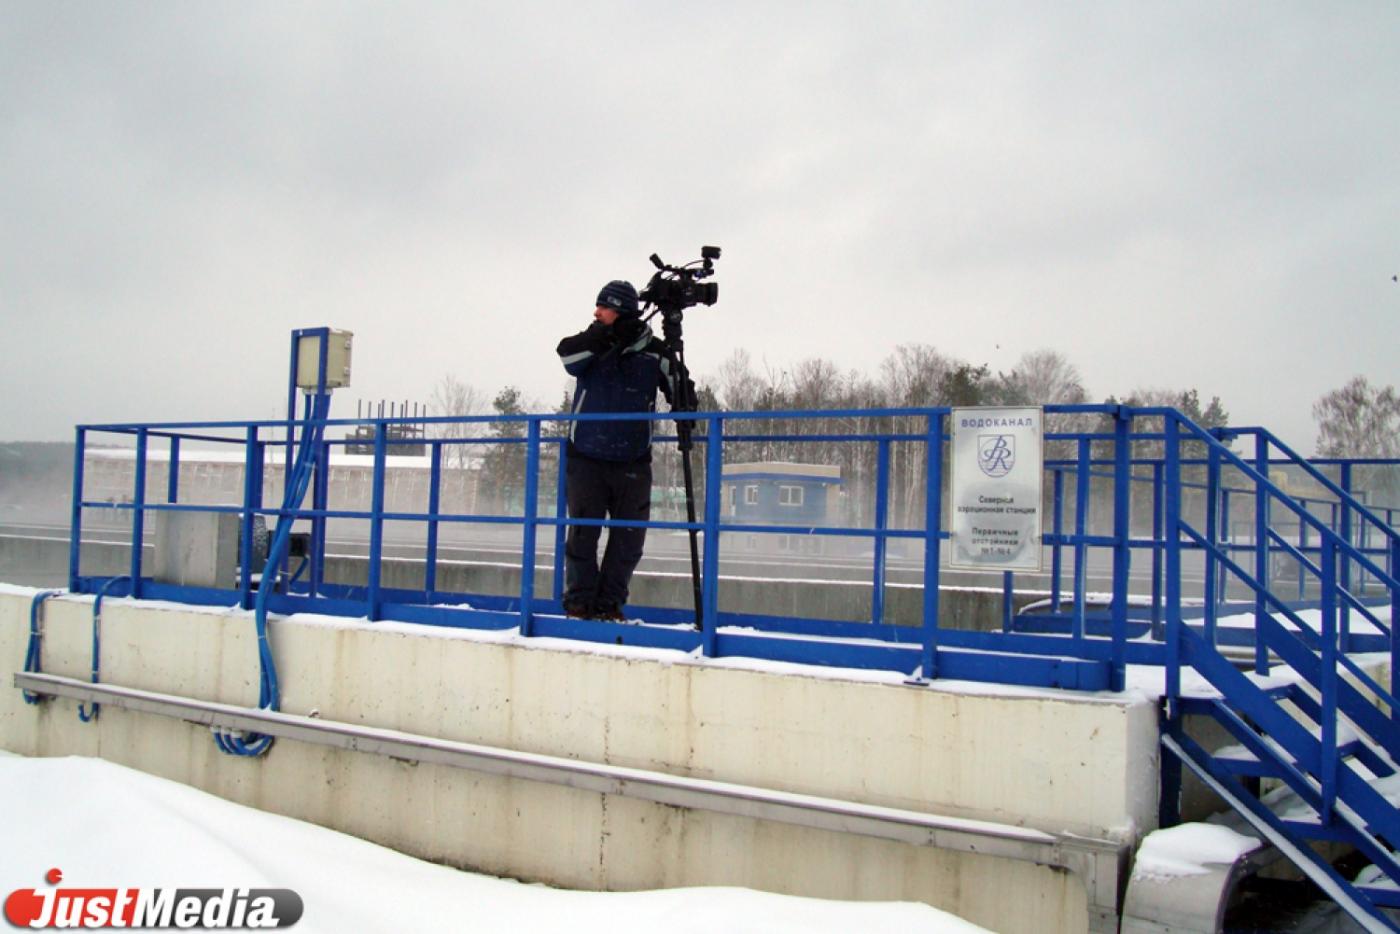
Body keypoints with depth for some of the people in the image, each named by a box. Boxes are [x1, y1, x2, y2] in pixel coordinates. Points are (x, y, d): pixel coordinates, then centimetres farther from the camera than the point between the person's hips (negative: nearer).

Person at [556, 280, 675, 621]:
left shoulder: (653, 354, 0)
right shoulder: (590, 346, 2)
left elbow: (677, 390, 8)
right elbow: (567, 354, -19)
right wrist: (600, 336, -26)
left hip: (632, 462, 1)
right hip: (586, 458, -1)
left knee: (629, 536, 4)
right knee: (583, 531, -2)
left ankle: (610, 602, 18)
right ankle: (579, 599, 12)